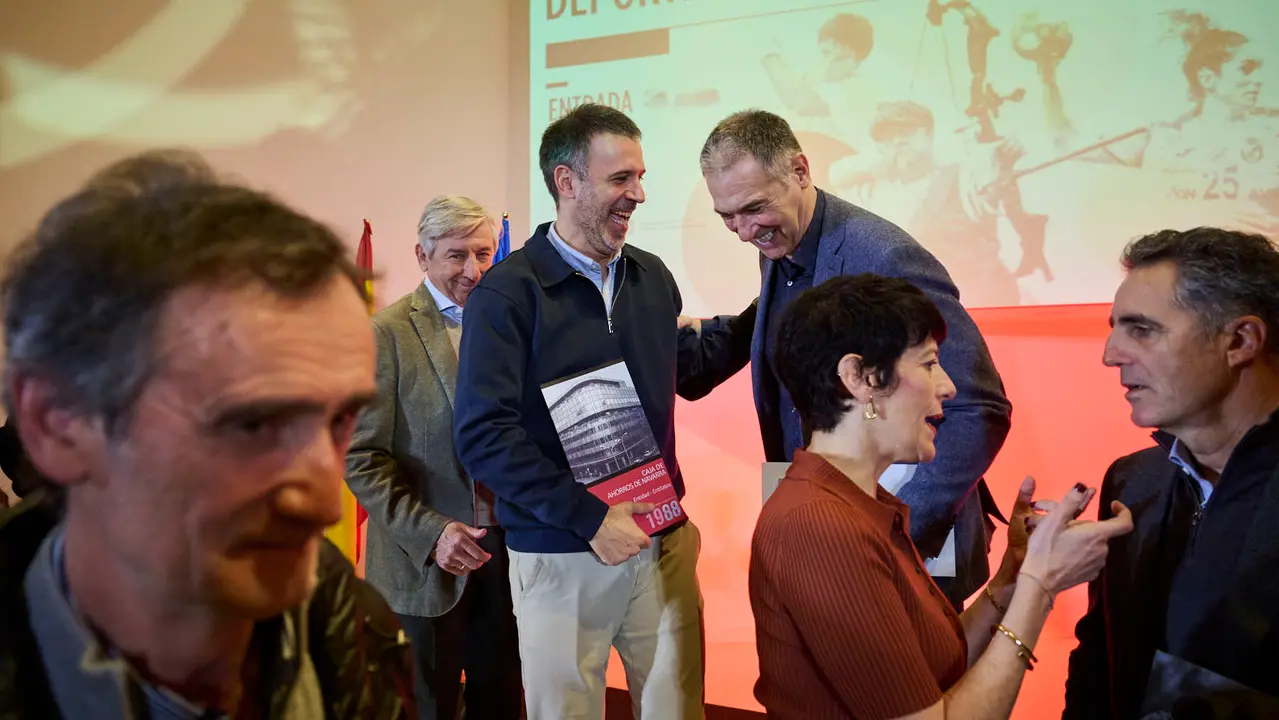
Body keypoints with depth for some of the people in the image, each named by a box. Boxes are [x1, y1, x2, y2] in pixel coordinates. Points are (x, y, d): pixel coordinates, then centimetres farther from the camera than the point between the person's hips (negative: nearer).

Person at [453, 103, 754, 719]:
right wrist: (588, 519, -19)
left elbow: (690, 370, 20)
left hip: (664, 545, 5)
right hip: (559, 560, -4)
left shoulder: (651, 277, 5)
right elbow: (483, 435, -19)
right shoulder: (506, 293, -13)